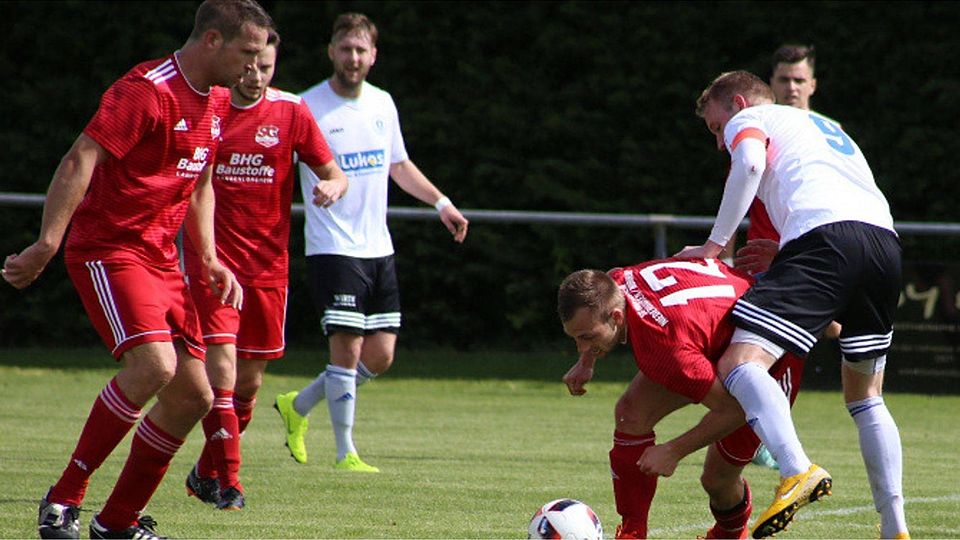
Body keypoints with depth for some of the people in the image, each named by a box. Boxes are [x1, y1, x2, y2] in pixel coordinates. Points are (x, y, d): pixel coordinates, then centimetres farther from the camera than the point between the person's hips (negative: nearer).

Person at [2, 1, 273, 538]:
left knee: (193, 396, 3)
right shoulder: (146, 91, -16)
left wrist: (209, 260, 16)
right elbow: (80, 160, -22)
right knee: (154, 363, -27)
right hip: (108, 248, -9)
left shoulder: (218, 101, 13)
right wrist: (47, 244, -29)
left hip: (161, 257, 9)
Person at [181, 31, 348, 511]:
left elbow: (334, 174, 5)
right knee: (221, 367, -16)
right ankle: (227, 482, -13)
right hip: (212, 260, -2)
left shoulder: (291, 112, 1)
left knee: (249, 382, 8)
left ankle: (206, 473, 27)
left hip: (268, 264, 2)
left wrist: (332, 187, -19)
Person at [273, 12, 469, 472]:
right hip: (334, 248, -7)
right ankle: (346, 454, -1)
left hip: (379, 248, 7)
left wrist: (441, 203, 19)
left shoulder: (382, 104, 10)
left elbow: (399, 165, 24)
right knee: (348, 348, -11)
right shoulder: (308, 109, -10)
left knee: (380, 355, 7)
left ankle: (298, 405, 25)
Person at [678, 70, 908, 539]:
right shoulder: (825, 126, 40)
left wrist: (715, 245, 1)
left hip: (825, 233, -7)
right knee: (865, 396, 21)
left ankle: (798, 470, -38)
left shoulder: (748, 120, 19)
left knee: (738, 364, -15)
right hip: (885, 238, 7)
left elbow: (750, 162, -4)